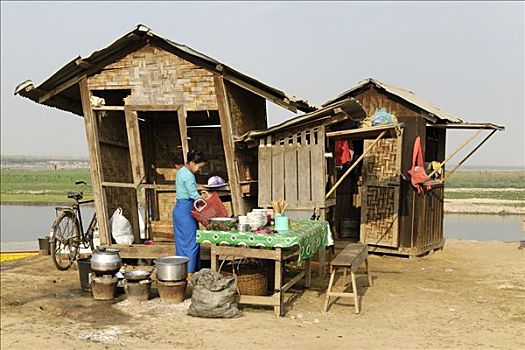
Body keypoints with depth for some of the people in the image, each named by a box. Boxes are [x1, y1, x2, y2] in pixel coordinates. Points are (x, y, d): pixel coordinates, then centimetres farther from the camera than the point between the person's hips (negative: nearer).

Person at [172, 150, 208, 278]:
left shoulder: (181, 172, 14)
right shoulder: (188, 175, -16)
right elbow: (194, 195, -17)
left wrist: (199, 193, 11)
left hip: (179, 209, 10)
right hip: (186, 210, -10)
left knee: (182, 241, 13)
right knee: (191, 242, -5)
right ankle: (189, 273, -3)